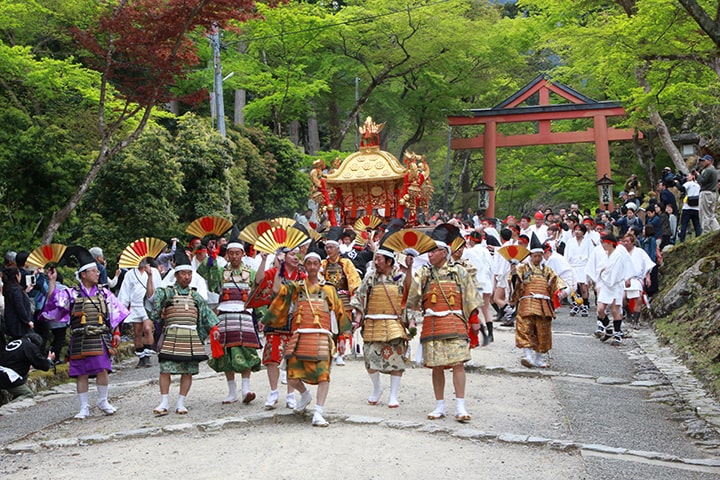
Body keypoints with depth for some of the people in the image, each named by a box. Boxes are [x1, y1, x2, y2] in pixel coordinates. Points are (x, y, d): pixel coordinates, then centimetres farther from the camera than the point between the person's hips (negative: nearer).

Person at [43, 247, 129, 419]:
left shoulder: (103, 292, 10)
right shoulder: (72, 293, 6)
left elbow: (115, 313, 12)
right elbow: (53, 300, -5)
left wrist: (116, 333, 7)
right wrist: (52, 281, -9)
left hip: (100, 338, 1)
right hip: (79, 339, 0)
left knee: (102, 369, -10)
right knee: (81, 374, 2)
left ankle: (103, 401, 11)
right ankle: (84, 407, 11)